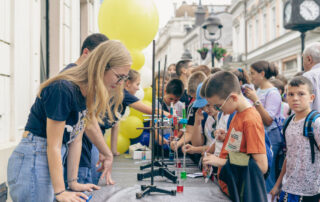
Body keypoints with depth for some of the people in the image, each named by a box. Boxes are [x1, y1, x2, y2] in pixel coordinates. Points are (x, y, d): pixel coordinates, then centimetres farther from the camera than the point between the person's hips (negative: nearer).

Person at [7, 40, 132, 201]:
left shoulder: (89, 93, 6)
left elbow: (75, 138, 8)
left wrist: (73, 182, 7)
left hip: (53, 160, 9)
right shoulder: (63, 90, -22)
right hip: (32, 161, -9)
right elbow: (53, 145, -20)